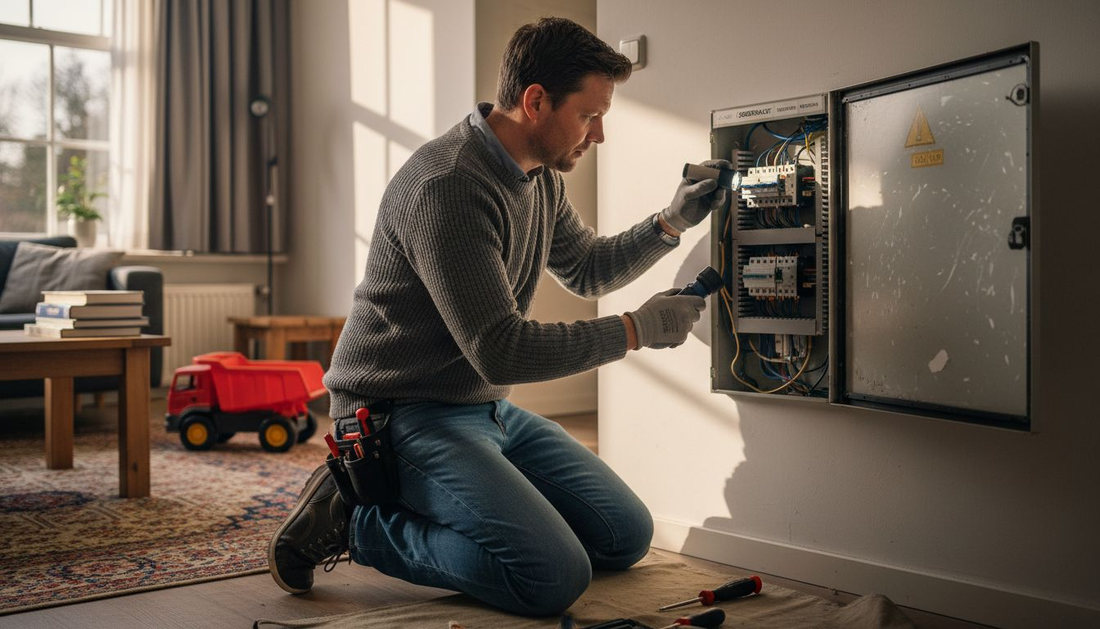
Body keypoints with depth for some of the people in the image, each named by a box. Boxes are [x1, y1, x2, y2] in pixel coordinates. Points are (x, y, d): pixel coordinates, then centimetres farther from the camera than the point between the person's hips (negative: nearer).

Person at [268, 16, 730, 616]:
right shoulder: (447, 185, -24)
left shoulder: (540, 178, 7)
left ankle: (439, 509, 14)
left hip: (489, 409, 10)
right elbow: (501, 352, -27)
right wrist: (635, 329, -19)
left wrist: (671, 223, 7)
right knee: (555, 576, -23)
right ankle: (355, 521, -6)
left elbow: (586, 270, 22)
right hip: (405, 415, -9)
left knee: (626, 537, 6)